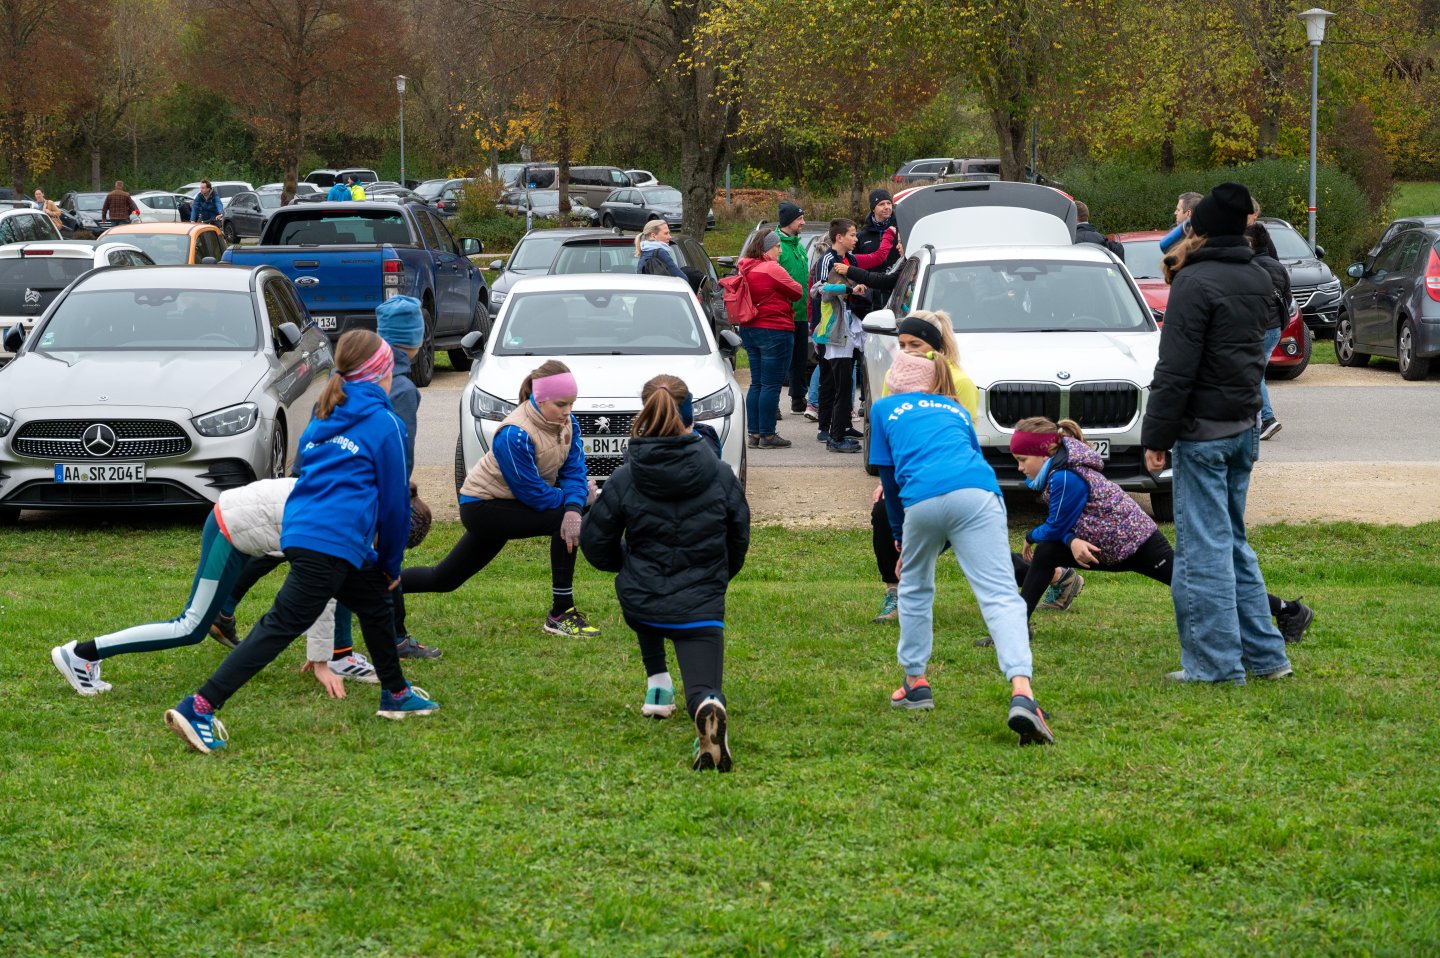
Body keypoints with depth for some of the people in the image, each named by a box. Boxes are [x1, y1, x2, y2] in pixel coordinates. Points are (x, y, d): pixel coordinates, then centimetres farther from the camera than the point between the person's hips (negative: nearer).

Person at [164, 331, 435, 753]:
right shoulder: (384, 423, -2)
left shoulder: (324, 418, 21)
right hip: (336, 541, -9)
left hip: (302, 529, 9)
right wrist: (392, 563, 15)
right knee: (281, 626, -10)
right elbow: (395, 500, 2)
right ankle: (199, 709, -17)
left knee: (376, 604, 25)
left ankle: (396, 695, 38)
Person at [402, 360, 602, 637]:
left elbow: (573, 470, -11)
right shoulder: (515, 435, -30)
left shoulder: (566, 423, -5)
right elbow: (532, 493, -25)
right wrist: (582, 497, -15)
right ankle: (561, 614, -18)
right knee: (563, 519, -25)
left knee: (443, 580, 17)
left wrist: (574, 507, -31)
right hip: (482, 507, -9)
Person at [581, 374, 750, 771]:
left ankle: (658, 683, 33)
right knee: (704, 688, 0)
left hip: (640, 609, 2)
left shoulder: (626, 478, -6)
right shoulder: (721, 475, -3)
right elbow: (739, 539, 8)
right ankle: (708, 708, -37)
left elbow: (596, 543, 3)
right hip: (701, 610, -2)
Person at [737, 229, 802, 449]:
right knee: (771, 385, -4)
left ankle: (754, 434, 13)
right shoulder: (772, 269, -16)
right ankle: (767, 435, -3)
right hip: (774, 331, -9)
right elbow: (797, 292, -8)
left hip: (749, 330, 9)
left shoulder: (745, 269, 9)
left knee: (756, 384, 13)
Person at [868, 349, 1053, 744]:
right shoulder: (956, 409, 35)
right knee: (1000, 595, -10)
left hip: (922, 500, -1)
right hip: (978, 493, 1)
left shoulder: (885, 408, 28)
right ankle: (1022, 692, -30)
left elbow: (888, 477, 28)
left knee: (914, 587, 26)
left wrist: (900, 537, 40)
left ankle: (915, 682, 31)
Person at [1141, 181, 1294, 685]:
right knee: (1233, 541, 17)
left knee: (1205, 547, -4)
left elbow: (1175, 369, -18)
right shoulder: (1258, 280, 10)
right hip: (1245, 425, 8)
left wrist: (1157, 436, -12)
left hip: (1203, 430, -8)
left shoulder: (1196, 283, -15)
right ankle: (1264, 654, 16)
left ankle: (1216, 663, -2)